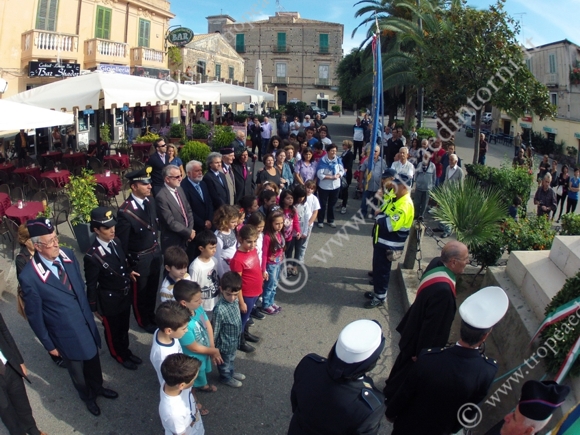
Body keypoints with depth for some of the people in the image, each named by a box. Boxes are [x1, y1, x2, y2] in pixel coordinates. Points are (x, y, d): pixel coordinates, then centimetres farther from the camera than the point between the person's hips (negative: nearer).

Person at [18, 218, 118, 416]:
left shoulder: (67, 254, -15)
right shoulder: (29, 277, -30)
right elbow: (34, 315, -16)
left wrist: (89, 313, 11)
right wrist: (48, 344, -6)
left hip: (87, 323, 5)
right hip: (67, 334, -4)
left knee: (93, 359, 29)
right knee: (77, 368, 24)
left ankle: (97, 387, 60)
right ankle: (88, 397, 54)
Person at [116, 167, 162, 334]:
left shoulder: (150, 200, -6)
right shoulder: (125, 211, -27)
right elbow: (122, 241, -18)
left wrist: (157, 246, 10)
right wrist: (126, 265, -11)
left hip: (155, 253, 6)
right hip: (139, 258, -6)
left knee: (153, 288, 25)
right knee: (140, 291, 18)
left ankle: (151, 315, 50)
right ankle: (144, 321, 42)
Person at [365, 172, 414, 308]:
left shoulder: (405, 206, -26)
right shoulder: (394, 198, 6)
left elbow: (389, 225, -33)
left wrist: (378, 215, -16)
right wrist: (380, 213, -3)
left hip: (388, 245, -10)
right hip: (381, 240, 10)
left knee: (382, 270, 3)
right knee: (377, 267, 21)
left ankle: (380, 297, 18)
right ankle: (376, 291, 37)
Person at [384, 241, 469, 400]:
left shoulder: (437, 263, -14)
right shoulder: (443, 290, -42)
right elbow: (433, 326, -28)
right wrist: (421, 353, -16)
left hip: (416, 327, 9)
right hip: (421, 338, -8)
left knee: (405, 361, 32)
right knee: (409, 369, 19)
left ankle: (393, 385, 56)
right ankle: (391, 394, 43)